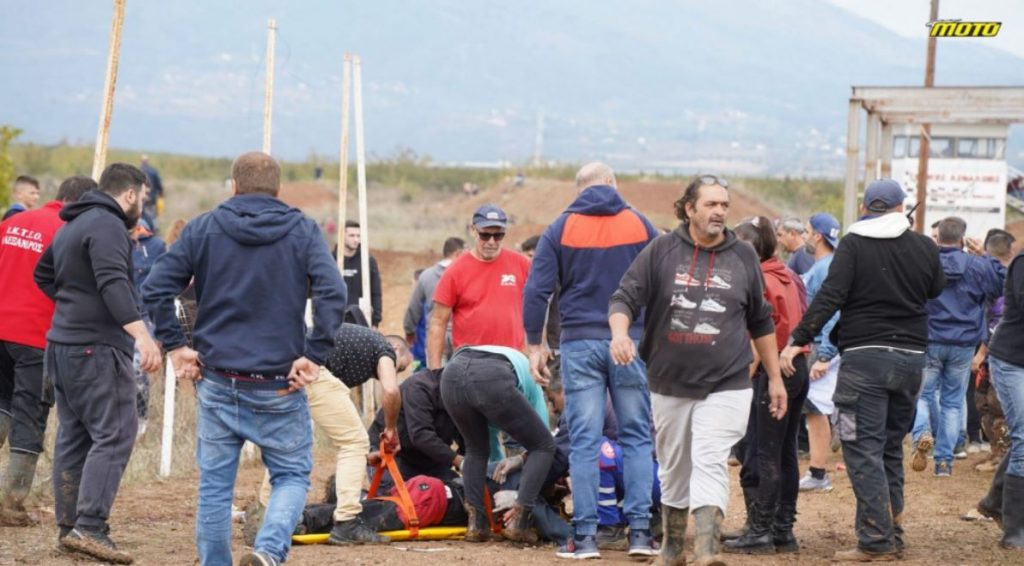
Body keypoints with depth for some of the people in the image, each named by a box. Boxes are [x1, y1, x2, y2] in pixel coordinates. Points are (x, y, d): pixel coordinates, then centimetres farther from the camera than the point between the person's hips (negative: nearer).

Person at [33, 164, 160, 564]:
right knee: (114, 435, -11)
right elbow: (114, 283, -27)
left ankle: (69, 526, 14)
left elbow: (43, 274, 32)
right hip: (97, 348, -10)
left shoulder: (72, 226, 18)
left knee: (73, 436, 12)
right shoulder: (108, 226, -13)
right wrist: (140, 333, -35)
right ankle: (89, 528, -19)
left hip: (63, 346, 10)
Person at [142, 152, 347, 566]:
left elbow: (156, 288, -2)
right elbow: (332, 293, -14)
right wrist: (315, 356, -10)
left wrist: (175, 345, 4)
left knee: (215, 484, 10)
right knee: (292, 474, 9)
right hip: (278, 387, -1)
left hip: (217, 382, 1)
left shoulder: (204, 229, 3)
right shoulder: (302, 231, 0)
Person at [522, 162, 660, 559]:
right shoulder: (640, 225, 4)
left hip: (579, 345, 0)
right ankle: (640, 531, 0)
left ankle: (585, 535, 0)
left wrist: (535, 345, 5)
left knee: (584, 442, 1)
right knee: (637, 438, 6)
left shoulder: (561, 229, 2)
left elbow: (537, 290, -2)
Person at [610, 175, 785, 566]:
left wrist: (775, 379, 15)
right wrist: (620, 333, -25)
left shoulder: (743, 257, 6)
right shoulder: (661, 251, 1)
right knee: (674, 471, 13)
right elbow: (624, 298, -3)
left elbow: (761, 323, 15)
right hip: (669, 384, 1)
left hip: (725, 386, -1)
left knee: (710, 464, -17)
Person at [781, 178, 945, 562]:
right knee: (891, 449, 15)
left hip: (865, 357, -5)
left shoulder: (853, 244, -6)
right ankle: (893, 536, 17)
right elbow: (937, 289, 22)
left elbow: (830, 296, -14)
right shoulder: (924, 247, 5)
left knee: (863, 450, -5)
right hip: (911, 357, 5)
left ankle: (876, 541, -12)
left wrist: (799, 340, -13)